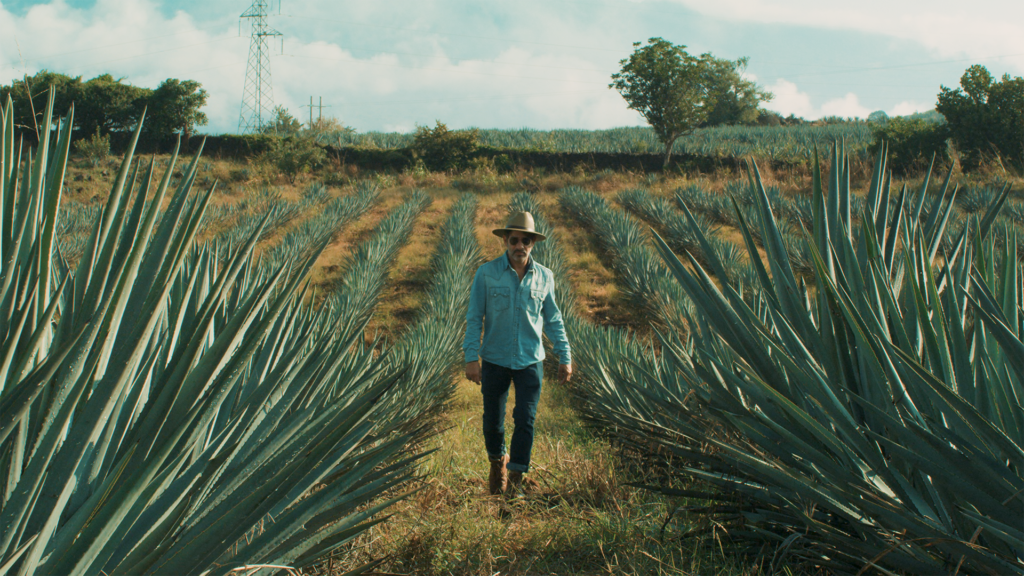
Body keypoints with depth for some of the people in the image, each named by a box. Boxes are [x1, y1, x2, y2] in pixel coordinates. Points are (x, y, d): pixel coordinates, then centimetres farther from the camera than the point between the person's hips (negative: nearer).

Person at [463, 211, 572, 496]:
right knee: (493, 419, 10)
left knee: (525, 419, -6)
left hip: (530, 361, 1)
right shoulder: (486, 274, -7)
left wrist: (565, 357, 6)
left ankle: (517, 476, 7)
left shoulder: (544, 277, 0)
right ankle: (497, 462, 36)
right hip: (495, 360, -1)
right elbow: (474, 318, -4)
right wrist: (471, 357, -10)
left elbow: (553, 320, 9)